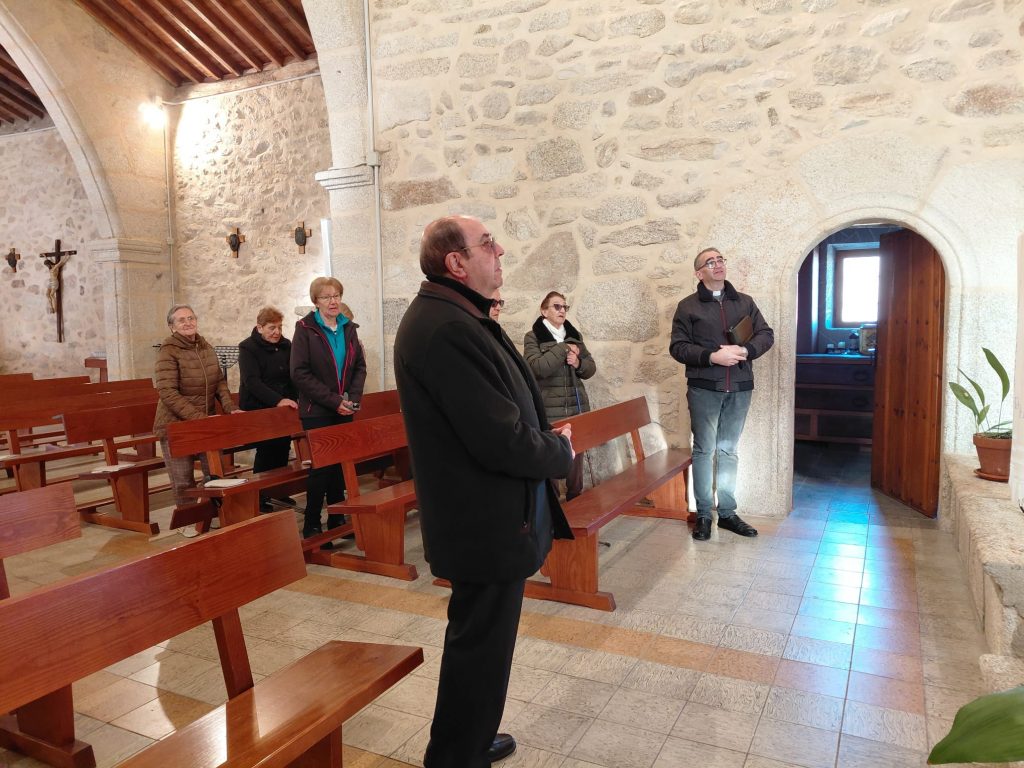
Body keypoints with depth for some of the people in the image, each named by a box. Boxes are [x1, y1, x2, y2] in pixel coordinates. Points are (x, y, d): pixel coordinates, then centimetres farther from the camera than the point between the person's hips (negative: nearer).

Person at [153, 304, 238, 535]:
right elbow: (167, 393, -21)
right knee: (183, 480, 6)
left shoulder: (206, 348, 5)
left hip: (206, 424, 5)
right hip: (176, 426, -5)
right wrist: (198, 417, -26)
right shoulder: (169, 351, -14)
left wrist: (231, 409, -8)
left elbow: (220, 382, 8)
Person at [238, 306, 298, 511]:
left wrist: (295, 398, -4)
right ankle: (260, 497, 9)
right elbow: (252, 381, -20)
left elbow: (294, 375, 12)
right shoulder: (248, 348, -9)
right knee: (266, 451, -5)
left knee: (283, 448, 9)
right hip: (258, 410, -5)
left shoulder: (286, 345, 8)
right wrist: (277, 400, -29)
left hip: (284, 408, 6)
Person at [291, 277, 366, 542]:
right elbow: (300, 373, -12)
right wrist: (334, 400, -16)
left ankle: (337, 519, 22)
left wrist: (353, 398, -7)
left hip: (344, 411, 5)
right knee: (322, 466, -3)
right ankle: (311, 525, 11)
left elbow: (360, 366, 9)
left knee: (341, 464, 9)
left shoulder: (348, 328, 9)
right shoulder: (305, 329, -6)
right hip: (317, 411, -5)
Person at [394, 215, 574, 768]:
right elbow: (502, 441, -27)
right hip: (489, 523, -11)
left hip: (477, 516, 11)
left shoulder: (448, 316, 8)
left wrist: (545, 438, 0)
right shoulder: (447, 329, -26)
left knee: (478, 641, 26)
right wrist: (560, 452, -9)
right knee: (482, 648, 8)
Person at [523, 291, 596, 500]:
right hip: (549, 411, -5)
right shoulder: (533, 337, 0)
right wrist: (563, 349, -12)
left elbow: (591, 367, 15)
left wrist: (579, 363, -6)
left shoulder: (575, 335, 15)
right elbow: (536, 367, -16)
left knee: (576, 458, 8)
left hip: (577, 407, 5)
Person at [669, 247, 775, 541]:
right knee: (704, 450, 2)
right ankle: (703, 514, 11)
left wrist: (745, 350, -13)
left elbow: (766, 334, 7)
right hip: (704, 387, -3)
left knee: (728, 450, 10)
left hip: (739, 388, 3)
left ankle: (727, 512, 19)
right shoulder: (688, 306, 1)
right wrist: (712, 356, -18)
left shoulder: (744, 302, 12)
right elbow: (677, 347, -5)